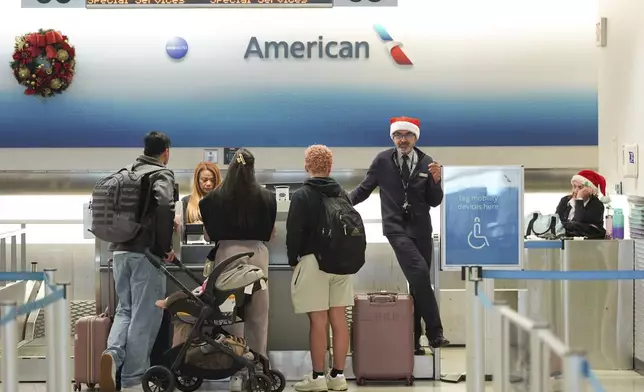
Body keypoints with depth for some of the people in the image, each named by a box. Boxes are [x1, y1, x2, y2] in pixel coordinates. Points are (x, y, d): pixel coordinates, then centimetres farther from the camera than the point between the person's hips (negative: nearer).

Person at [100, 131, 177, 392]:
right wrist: (166, 246, -15)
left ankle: (113, 353, -11)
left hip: (120, 250, 6)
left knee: (125, 308, 16)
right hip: (146, 252, -6)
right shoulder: (162, 175, -6)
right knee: (145, 315, 2)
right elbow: (164, 205, -24)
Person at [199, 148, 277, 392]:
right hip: (256, 255, 0)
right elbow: (270, 234, 10)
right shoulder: (266, 198, -1)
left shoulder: (215, 198, -2)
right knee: (257, 317, 9)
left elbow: (209, 235, 7)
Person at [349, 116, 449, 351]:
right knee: (419, 271, -24)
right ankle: (434, 333, -22)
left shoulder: (426, 163, 4)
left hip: (421, 229, 4)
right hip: (396, 227, -3)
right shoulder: (383, 161, 0)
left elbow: (434, 202, 6)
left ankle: (414, 339, 16)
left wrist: (436, 180, -11)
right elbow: (364, 189, 10)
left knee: (418, 283, 5)